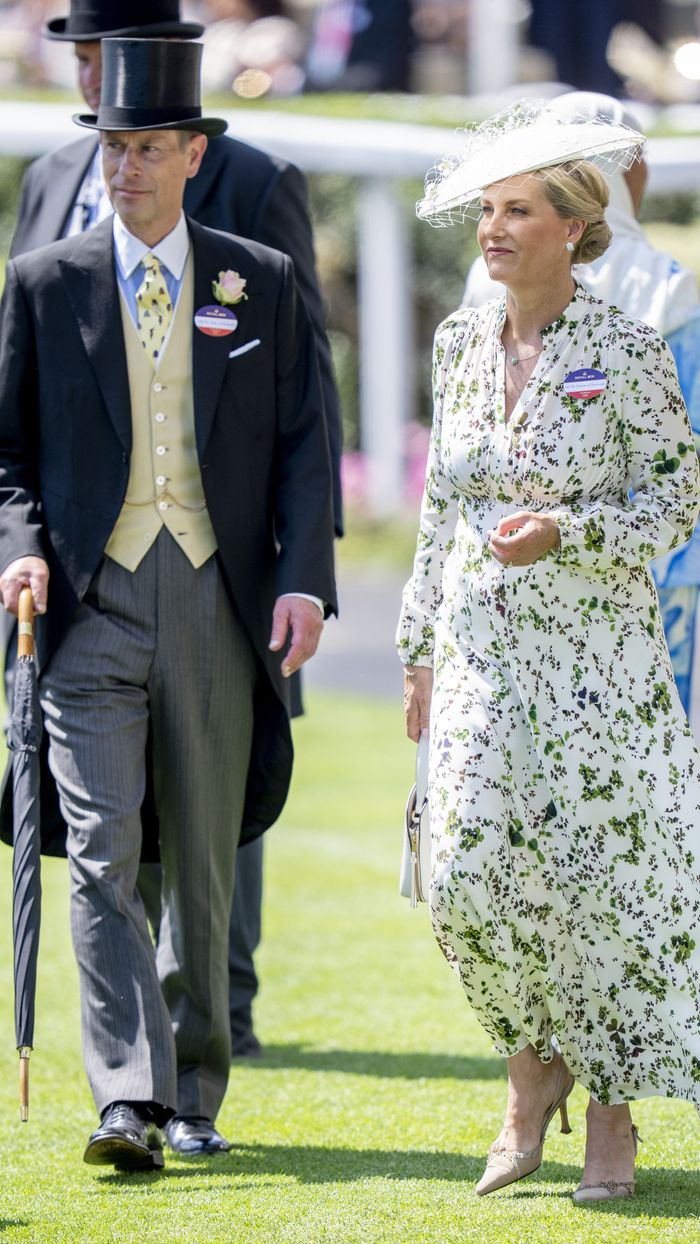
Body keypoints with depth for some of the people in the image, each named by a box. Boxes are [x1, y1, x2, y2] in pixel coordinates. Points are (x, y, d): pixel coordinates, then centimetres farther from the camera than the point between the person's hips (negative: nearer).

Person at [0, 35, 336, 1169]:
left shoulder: (261, 284, 7)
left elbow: (300, 445, 5)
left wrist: (303, 577, -8)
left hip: (218, 602, 1)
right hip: (93, 603, -1)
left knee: (205, 864, 8)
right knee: (103, 858, -12)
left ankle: (195, 1096, 20)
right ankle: (129, 1103, -17)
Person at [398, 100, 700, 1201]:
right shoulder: (461, 341, 8)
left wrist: (564, 533, -18)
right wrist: (422, 647, 13)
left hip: (595, 656, -4)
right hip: (480, 655, 4)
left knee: (599, 881, -1)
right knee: (470, 881, -9)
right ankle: (535, 1067, 15)